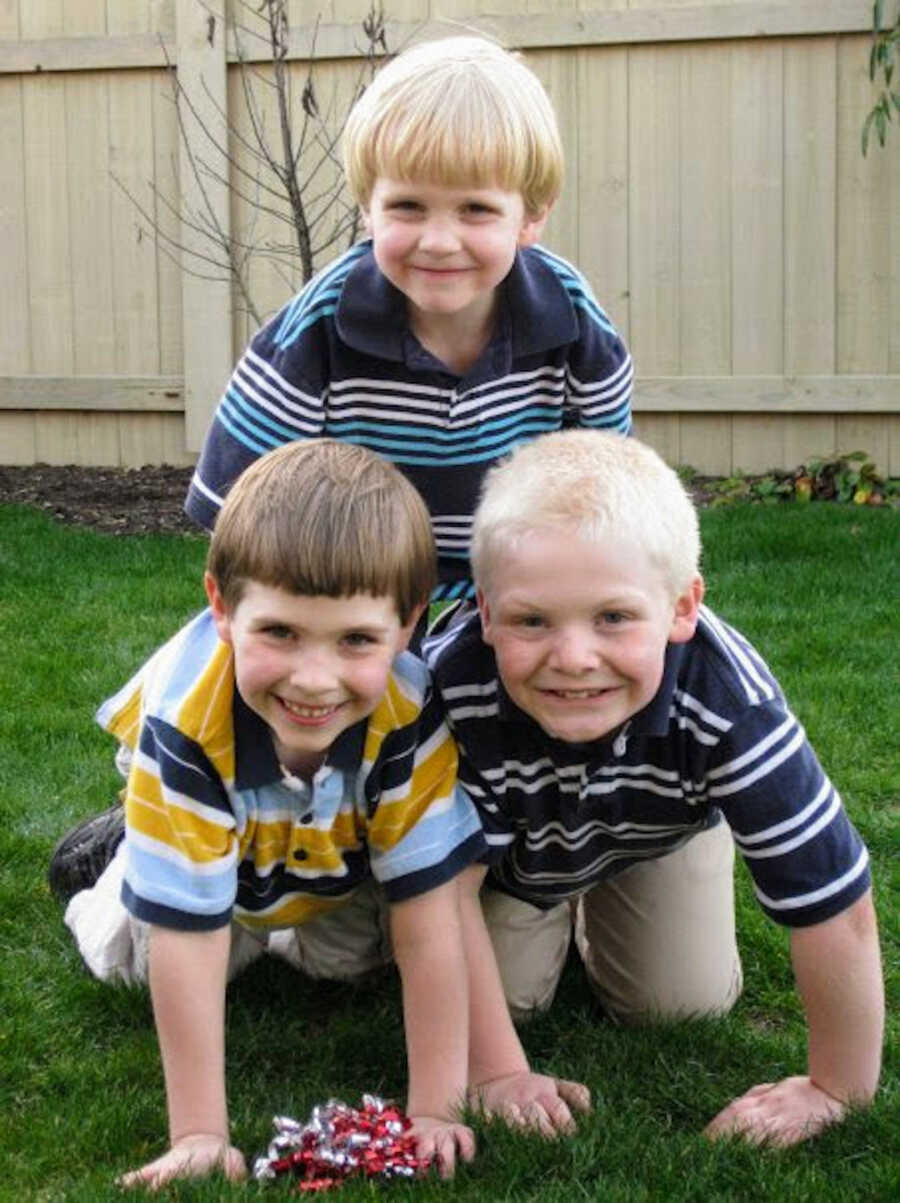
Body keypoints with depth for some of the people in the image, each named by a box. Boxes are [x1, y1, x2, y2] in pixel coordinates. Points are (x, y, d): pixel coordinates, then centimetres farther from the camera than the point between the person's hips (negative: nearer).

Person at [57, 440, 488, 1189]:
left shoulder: (411, 720, -42)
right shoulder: (184, 726, -46)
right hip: (204, 846, -1)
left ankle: (298, 931, 26)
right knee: (137, 958, -9)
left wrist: (436, 1108, -34)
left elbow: (427, 927, -35)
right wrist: (200, 1134, -37)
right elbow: (187, 945, -40)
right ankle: (122, 862, 21)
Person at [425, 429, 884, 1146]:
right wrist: (497, 1070, -28)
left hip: (659, 832, 1)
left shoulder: (728, 704, -44)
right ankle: (549, 911, 31)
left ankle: (600, 912, 32)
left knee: (684, 1007, 2)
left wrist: (837, 1091, -27)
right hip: (514, 844, 0)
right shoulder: (451, 689, -44)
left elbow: (835, 903, -36)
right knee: (504, 996, -1)